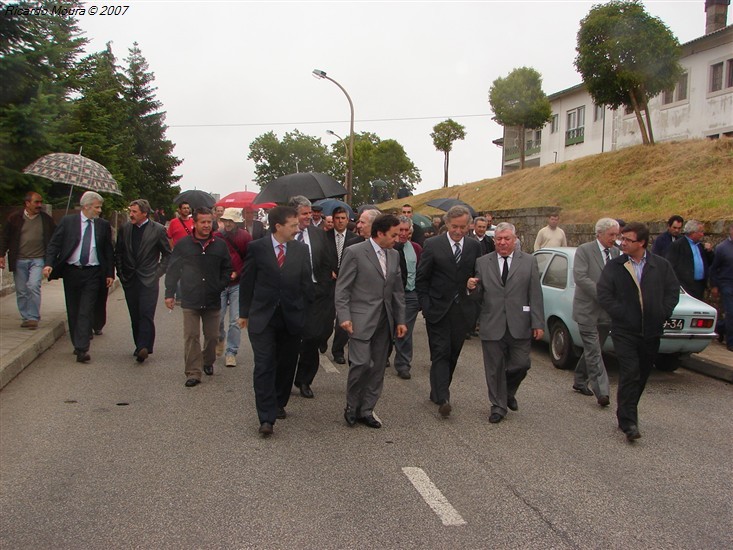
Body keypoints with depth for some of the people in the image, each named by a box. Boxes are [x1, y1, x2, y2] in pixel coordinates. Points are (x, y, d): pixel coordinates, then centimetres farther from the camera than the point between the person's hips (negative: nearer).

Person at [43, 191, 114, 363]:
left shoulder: (103, 225, 4)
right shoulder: (67, 221, 1)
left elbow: (109, 251, 9)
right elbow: (54, 244, -1)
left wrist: (110, 273, 5)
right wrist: (49, 264, -15)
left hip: (92, 273, -1)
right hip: (71, 271, 1)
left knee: (86, 311, -8)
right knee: (73, 311, 11)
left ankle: (82, 349, -12)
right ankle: (77, 344, 25)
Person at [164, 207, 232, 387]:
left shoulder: (219, 245, 4)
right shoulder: (183, 244, 0)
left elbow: (227, 269, 12)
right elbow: (173, 270, 4)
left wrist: (220, 286, -1)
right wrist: (169, 293, 1)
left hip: (213, 300, 2)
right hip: (190, 300, -2)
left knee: (212, 335, 11)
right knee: (191, 337, -2)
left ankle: (208, 362, 35)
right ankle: (193, 372, 4)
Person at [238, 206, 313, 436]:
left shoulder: (301, 249, 3)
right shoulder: (256, 248, -4)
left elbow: (306, 284, 7)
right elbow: (246, 282, 2)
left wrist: (306, 313, 5)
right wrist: (244, 313, 4)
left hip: (292, 317, 3)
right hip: (262, 317, -3)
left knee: (287, 365, 13)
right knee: (264, 366, -6)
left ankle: (279, 404, 32)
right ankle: (267, 418, -4)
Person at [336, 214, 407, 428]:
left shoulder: (394, 255, 11)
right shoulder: (355, 252, -8)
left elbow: (398, 290, 16)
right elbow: (342, 288, -8)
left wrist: (400, 320, 13)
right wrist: (344, 317, -16)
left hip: (384, 321, 6)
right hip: (361, 320, -6)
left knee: (378, 368, 8)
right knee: (362, 363, -12)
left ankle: (366, 410, 20)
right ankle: (351, 406, 11)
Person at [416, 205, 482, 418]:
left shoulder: (474, 246, 5)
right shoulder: (432, 245, -4)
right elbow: (421, 279, -1)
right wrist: (426, 306, -7)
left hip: (462, 311, 3)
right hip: (438, 310, -3)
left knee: (452, 355, 10)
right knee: (440, 353, -7)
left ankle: (438, 392, 25)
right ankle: (442, 399, -10)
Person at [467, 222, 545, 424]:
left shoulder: (529, 262, 4)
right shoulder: (482, 262, 5)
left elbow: (535, 295, 1)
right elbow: (479, 296, 7)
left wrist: (538, 323, -5)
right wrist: (472, 288, -16)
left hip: (519, 326, 0)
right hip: (492, 326, 0)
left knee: (520, 365, 5)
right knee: (494, 369, 7)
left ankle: (509, 392, 35)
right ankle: (498, 406, 23)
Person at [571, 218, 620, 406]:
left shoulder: (616, 252, 10)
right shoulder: (584, 250, -8)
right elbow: (580, 277, -18)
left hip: (607, 311, 6)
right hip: (588, 310, -6)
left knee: (592, 350, 14)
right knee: (594, 352, -8)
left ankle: (580, 382, 29)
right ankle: (602, 392, -9)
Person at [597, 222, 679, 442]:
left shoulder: (661, 265, 4)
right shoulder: (613, 267, 0)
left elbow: (673, 291, 7)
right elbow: (604, 295, -5)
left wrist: (662, 315, -4)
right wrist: (622, 314, -12)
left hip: (651, 331, 3)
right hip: (625, 331, -3)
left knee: (642, 375, 11)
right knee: (630, 374, -11)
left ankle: (626, 415, 27)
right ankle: (628, 423, -10)